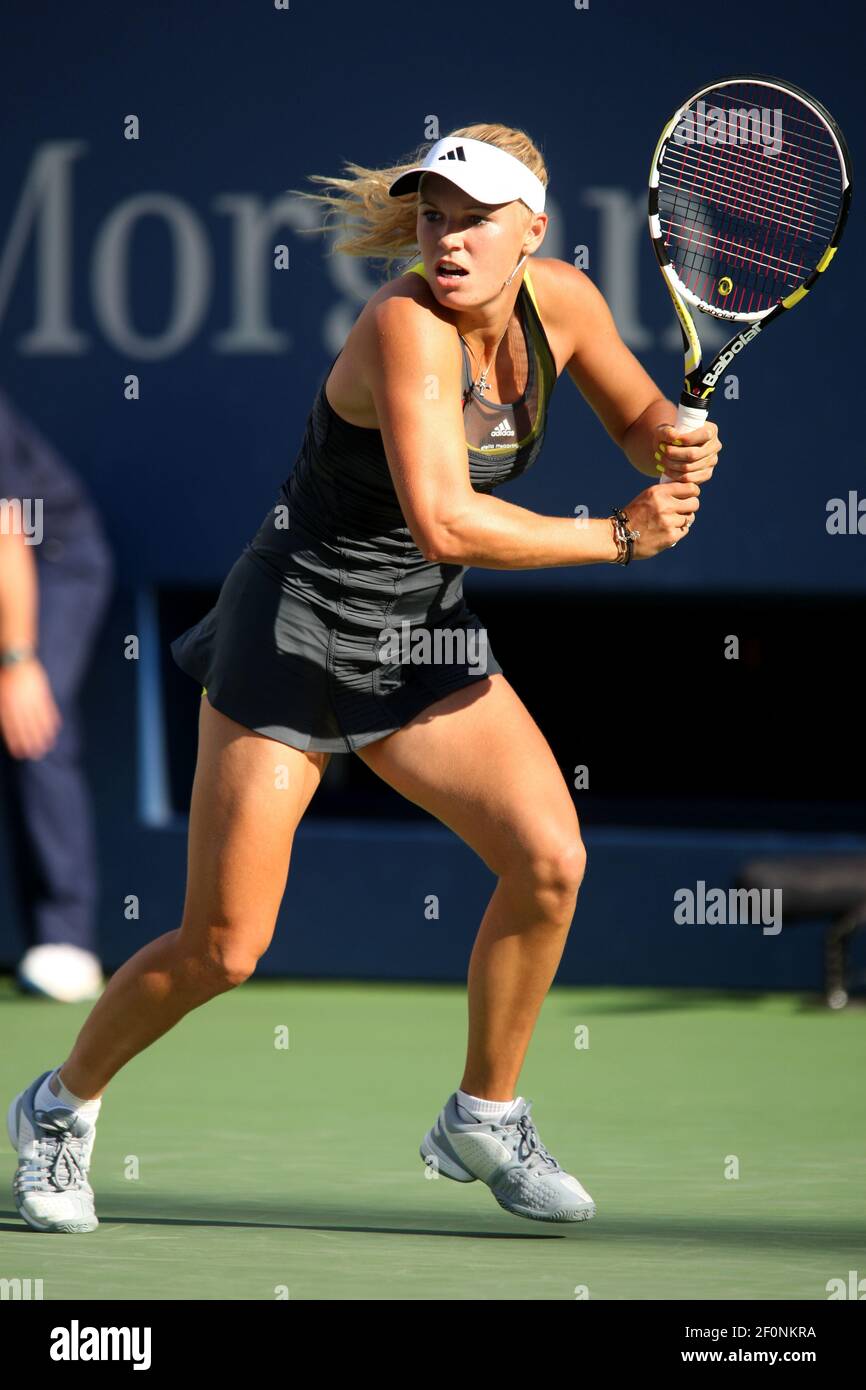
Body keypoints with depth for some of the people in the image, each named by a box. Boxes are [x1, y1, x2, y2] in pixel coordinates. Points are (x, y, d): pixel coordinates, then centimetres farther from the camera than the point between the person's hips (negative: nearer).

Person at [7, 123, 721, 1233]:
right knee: (223, 947, -3)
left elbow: (641, 421, 12)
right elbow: (446, 522, -37)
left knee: (548, 859, -10)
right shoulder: (406, 325, -28)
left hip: (420, 640, 6)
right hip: (294, 630, -6)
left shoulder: (561, 302, -6)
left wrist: (678, 447, -12)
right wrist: (616, 537, -28)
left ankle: (483, 1120, 11)